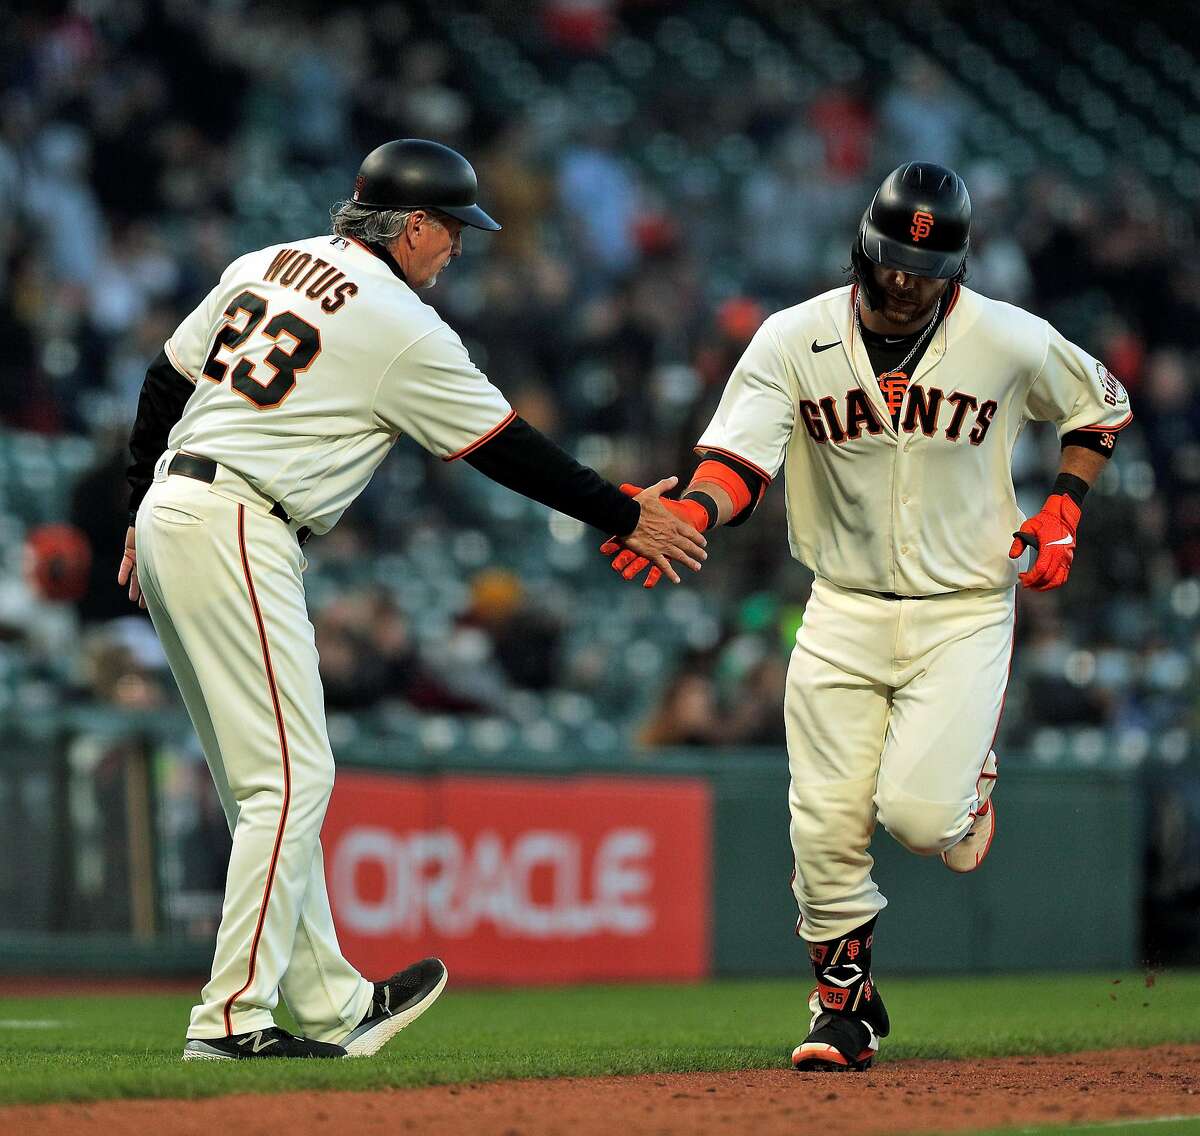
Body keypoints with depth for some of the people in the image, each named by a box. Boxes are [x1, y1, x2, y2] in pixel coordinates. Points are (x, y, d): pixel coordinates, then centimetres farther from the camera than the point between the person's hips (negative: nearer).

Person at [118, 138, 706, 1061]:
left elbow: (165, 381, 17)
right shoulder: (402, 327, -8)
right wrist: (628, 518, 7)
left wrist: (144, 512, 25)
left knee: (270, 783, 12)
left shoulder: (264, 266, 14)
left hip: (167, 511, 9)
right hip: (235, 533, -9)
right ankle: (233, 1017, -9)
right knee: (291, 779, -6)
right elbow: (510, 450, -3)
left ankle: (330, 1004, 16)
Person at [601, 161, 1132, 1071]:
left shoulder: (1012, 342, -8)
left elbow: (1102, 407, 10)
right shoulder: (795, 341, -7)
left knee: (916, 812, -18)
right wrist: (690, 513, -38)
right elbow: (739, 465, -16)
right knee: (827, 827, -4)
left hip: (965, 611, -2)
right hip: (844, 611, 2)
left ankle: (967, 785, 20)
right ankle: (846, 1005, 17)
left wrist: (1063, 514, -3)